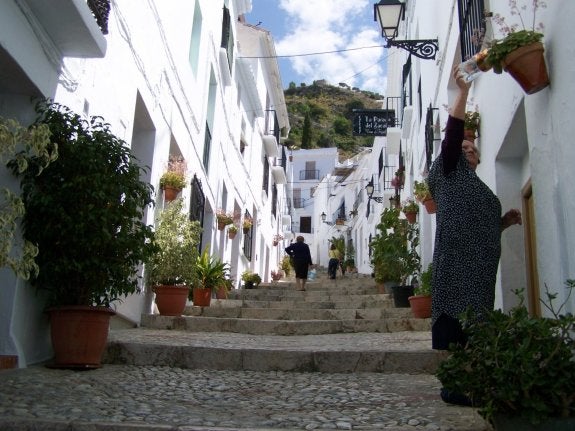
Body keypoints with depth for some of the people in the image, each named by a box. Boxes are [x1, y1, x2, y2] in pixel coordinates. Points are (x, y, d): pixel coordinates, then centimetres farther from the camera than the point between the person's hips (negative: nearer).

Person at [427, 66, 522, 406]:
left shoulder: (480, 188, 29)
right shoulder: (450, 172, 9)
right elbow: (452, 133, -3)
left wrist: (505, 221, 14)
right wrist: (463, 91, -6)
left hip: (480, 264, 8)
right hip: (456, 262, -8)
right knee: (457, 318, -12)